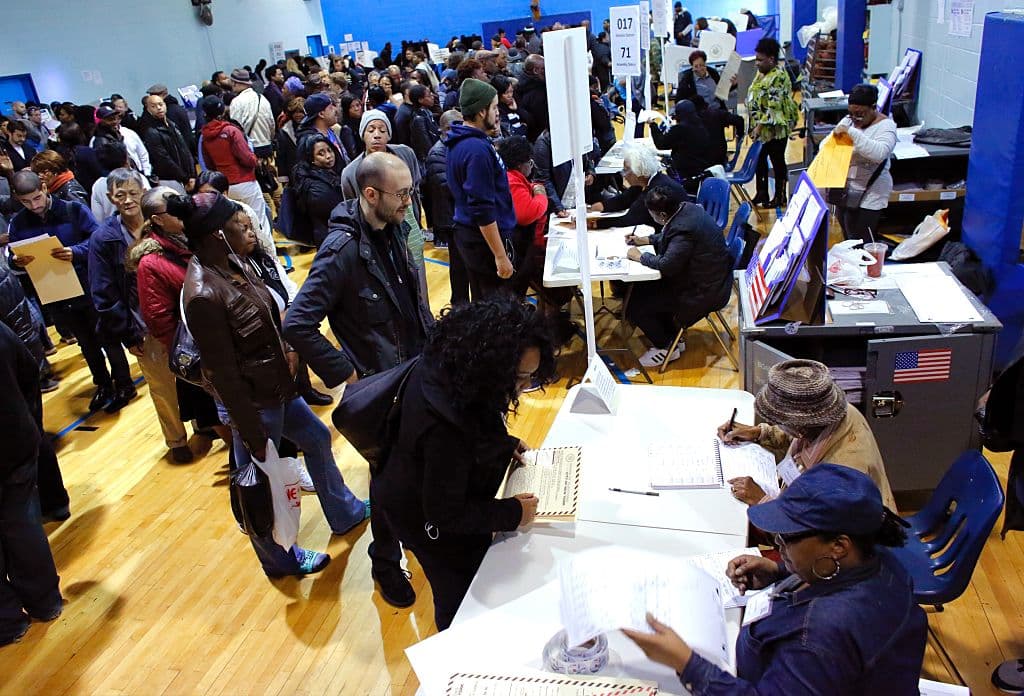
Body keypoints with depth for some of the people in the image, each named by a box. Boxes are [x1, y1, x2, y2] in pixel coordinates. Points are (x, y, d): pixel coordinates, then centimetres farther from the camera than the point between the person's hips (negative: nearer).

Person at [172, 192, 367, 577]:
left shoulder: (228, 262, -4)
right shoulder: (203, 294, -30)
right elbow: (223, 373, -25)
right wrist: (252, 435, -18)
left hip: (276, 387, 9)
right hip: (253, 401, -9)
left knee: (317, 438, 27)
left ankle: (344, 512, 51)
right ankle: (280, 559, 40)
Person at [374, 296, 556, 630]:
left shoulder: (448, 363, -20)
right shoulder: (445, 429, -45)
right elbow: (445, 513, -30)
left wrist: (504, 443, -5)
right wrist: (513, 513, -22)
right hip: (433, 524, -8)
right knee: (459, 598, 20)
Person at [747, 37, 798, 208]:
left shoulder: (778, 77, -19)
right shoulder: (761, 72, 8)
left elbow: (773, 107, -24)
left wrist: (760, 126, -25)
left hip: (775, 129, -9)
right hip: (761, 128, 9)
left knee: (777, 161, 4)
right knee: (759, 160, 15)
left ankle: (780, 196, 16)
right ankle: (762, 193, 27)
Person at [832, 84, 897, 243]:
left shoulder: (885, 126, -12)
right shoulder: (848, 120, 7)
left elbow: (879, 153, -30)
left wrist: (851, 132, -31)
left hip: (867, 197, -7)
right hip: (844, 192, 7)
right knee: (847, 241, 18)